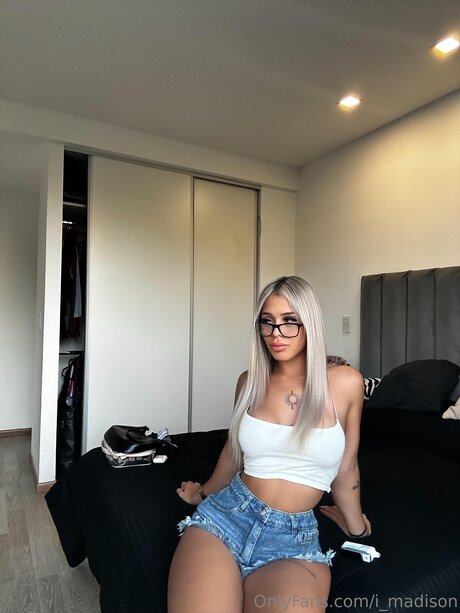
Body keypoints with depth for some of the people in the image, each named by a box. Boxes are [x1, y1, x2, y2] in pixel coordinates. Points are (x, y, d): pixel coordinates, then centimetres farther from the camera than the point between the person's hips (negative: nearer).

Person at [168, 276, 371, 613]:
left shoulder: (345, 383, -5)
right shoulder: (250, 382, 2)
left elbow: (345, 468, 10)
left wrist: (356, 526, 24)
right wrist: (204, 493, 33)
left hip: (296, 539, -1)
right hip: (225, 515, 1)